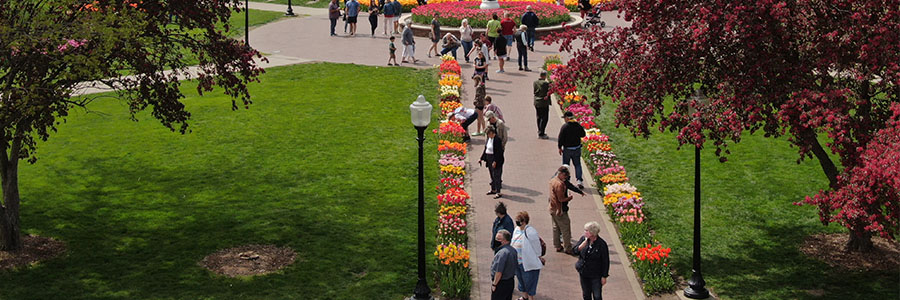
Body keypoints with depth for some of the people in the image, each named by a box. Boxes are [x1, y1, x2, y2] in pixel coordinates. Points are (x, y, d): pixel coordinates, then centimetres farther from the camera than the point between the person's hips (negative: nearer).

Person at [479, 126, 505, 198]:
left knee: (496, 176, -5)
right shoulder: (489, 138, 7)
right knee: (492, 175, 18)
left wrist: (495, 161, -23)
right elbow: (485, 149, 16)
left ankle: (498, 192, 0)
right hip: (489, 160, 9)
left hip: (496, 160, -9)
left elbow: (499, 152, -21)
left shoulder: (497, 140, -20)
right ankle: (493, 190, 31)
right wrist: (481, 158, 15)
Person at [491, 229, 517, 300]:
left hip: (501, 283, -9)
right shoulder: (513, 250, 4)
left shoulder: (502, 253, -26)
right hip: (511, 281, 9)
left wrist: (494, 284, -16)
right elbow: (514, 266, 14)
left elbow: (499, 272, -25)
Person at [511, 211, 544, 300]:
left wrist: (539, 257, -8)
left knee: (528, 280, 6)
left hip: (528, 262, -8)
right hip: (517, 262, 8)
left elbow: (536, 245, -16)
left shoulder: (530, 231, -23)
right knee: (521, 279, 22)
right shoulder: (517, 229, 2)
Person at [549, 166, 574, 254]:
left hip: (553, 209, 9)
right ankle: (568, 249, 7)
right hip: (560, 210, -9)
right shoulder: (559, 184, -24)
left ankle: (557, 246, 28)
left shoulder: (552, 181, 6)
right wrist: (570, 197, -8)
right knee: (565, 230, 1)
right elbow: (561, 199, -24)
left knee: (556, 228, 19)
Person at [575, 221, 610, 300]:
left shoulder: (601, 244, -17)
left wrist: (604, 276, -10)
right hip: (583, 273, 5)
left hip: (596, 275, -5)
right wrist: (585, 242, -21)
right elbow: (575, 250, -7)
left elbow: (605, 262, -11)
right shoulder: (583, 239, -3)